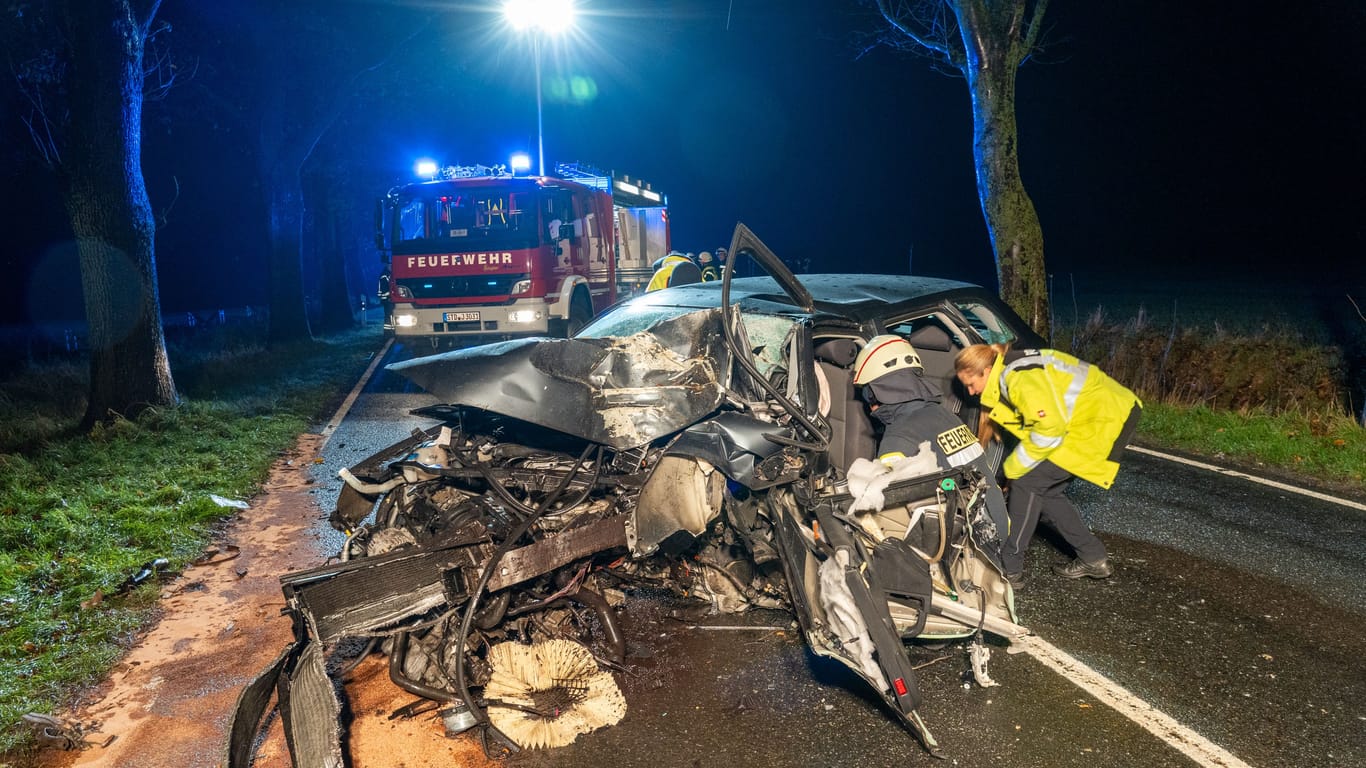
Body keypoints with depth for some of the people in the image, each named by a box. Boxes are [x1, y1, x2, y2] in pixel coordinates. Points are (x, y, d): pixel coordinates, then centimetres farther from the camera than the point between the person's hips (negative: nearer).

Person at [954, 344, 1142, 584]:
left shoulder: (1020, 376, -22)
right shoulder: (1008, 376, 10)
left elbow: (1050, 427, -26)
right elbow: (1029, 428, 15)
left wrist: (1013, 469, -14)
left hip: (1105, 419, -10)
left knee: (1027, 482, -9)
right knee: (1045, 490, 11)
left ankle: (1009, 567, 0)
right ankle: (1093, 559, 21)